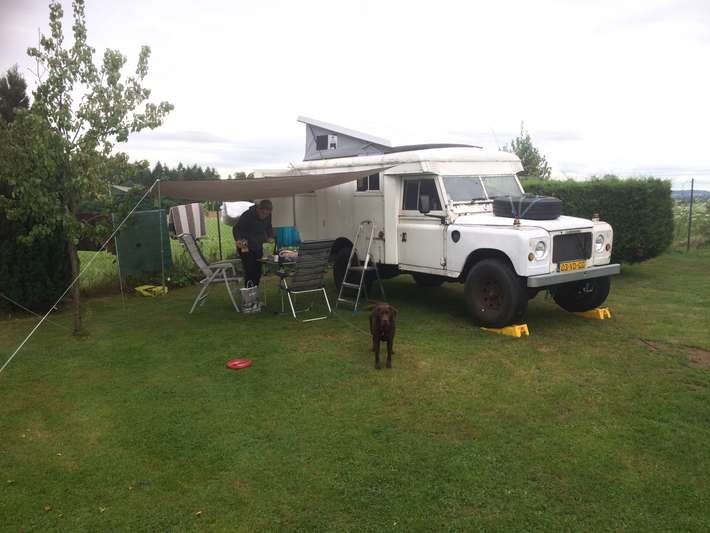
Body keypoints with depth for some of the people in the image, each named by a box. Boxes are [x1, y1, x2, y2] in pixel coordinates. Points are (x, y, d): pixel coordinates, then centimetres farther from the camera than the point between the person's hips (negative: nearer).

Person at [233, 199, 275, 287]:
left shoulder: (268, 216, -4)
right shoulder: (247, 215, -21)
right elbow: (236, 229, -17)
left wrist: (270, 237, -4)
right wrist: (238, 239, -36)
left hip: (258, 247, 6)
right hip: (246, 247, -6)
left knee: (258, 272, 9)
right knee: (249, 272, -13)